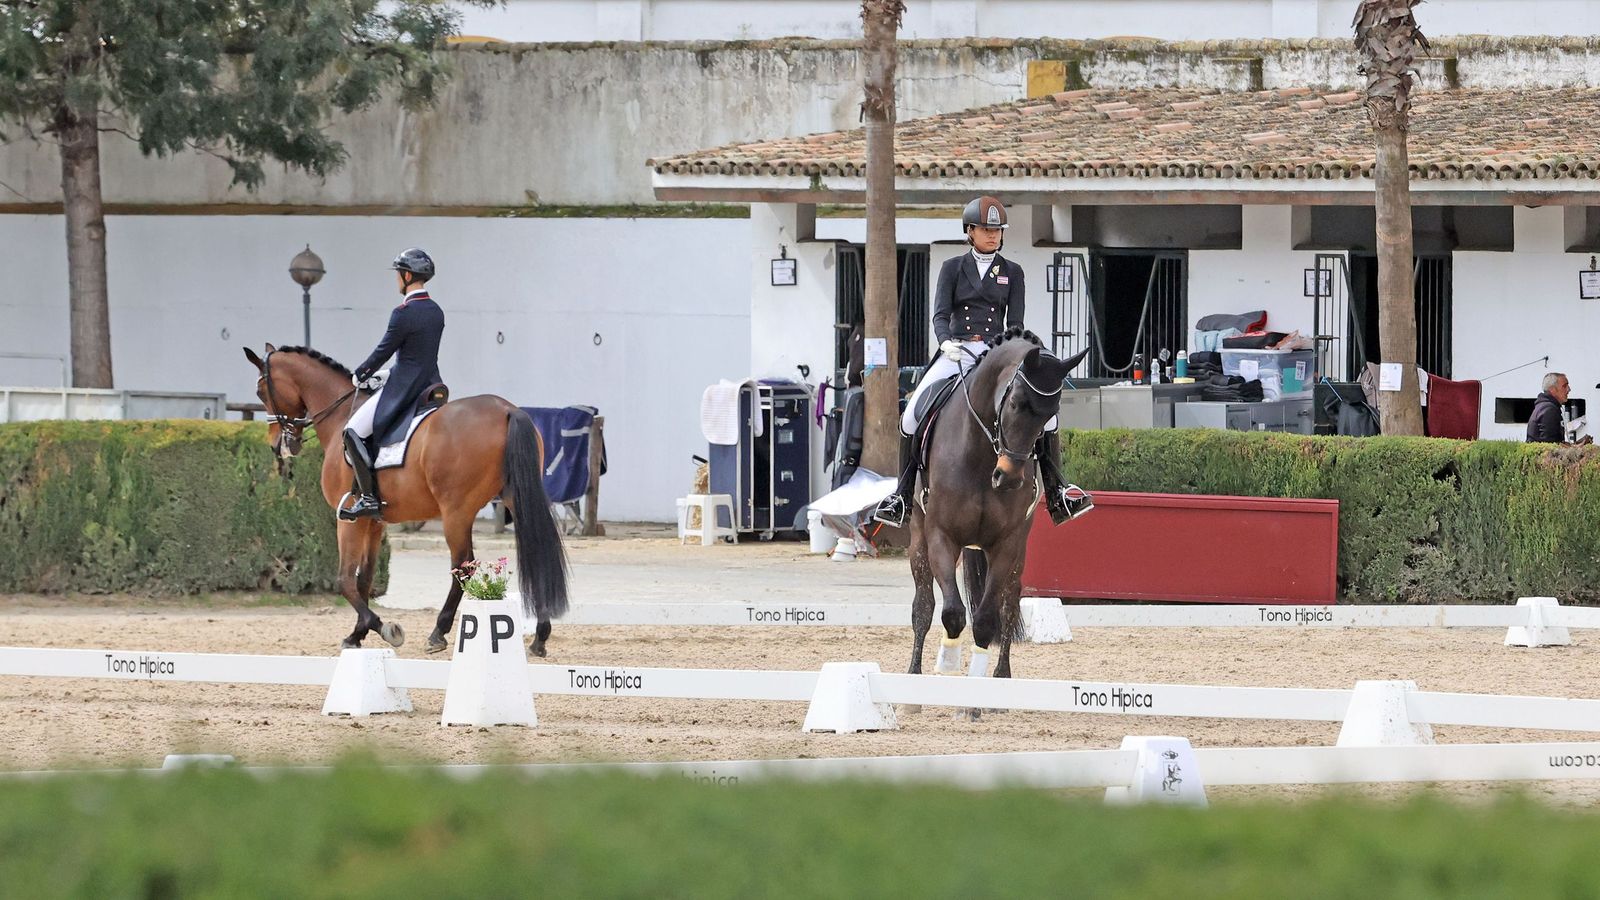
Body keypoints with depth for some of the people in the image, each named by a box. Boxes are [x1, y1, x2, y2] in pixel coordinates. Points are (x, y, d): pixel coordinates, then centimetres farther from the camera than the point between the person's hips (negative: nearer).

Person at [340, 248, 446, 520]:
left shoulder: (404, 313, -16)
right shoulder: (436, 312, 9)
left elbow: (383, 352, -11)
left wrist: (361, 375, 6)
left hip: (403, 390, -8)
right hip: (432, 384, 8)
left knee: (354, 432, -6)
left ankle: (368, 497, -13)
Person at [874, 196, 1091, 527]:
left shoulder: (1012, 273, 10)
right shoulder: (953, 268, 8)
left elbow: (1015, 323, 3)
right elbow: (940, 315, -1)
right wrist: (946, 342, -22)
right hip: (956, 351, 0)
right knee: (915, 413, -18)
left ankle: (1056, 493, -15)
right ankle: (903, 495, -7)